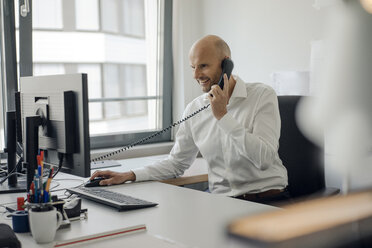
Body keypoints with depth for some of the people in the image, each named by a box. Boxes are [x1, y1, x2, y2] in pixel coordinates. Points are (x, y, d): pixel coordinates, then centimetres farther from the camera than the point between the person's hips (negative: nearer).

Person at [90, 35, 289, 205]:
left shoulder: (263, 96, -6)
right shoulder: (194, 109, 8)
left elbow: (264, 159, -17)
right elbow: (177, 163, 14)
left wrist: (223, 116, -18)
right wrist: (129, 176, 1)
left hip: (267, 201, -4)